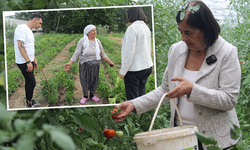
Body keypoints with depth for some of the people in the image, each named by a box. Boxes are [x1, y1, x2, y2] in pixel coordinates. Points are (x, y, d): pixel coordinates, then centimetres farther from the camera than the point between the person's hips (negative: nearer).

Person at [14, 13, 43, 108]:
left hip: (29, 61, 9)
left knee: (29, 82, 14)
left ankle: (29, 102, 23)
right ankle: (30, 105, 2)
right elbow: (20, 46, -22)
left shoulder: (29, 31, 16)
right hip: (24, 62, -9)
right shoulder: (21, 28, -15)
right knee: (31, 82, -8)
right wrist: (28, 62, -25)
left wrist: (34, 60, 25)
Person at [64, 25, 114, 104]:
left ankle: (92, 95, 30)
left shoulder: (97, 41, 4)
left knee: (94, 80, 9)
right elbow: (76, 53, -10)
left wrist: (109, 62, 11)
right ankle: (85, 96, 25)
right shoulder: (82, 41, -8)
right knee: (84, 81, 4)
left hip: (95, 65, 3)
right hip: (85, 65, -3)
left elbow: (102, 54, 12)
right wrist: (70, 63, -20)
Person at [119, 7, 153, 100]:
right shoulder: (146, 27, 11)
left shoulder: (132, 28, -15)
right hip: (147, 66, 9)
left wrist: (122, 71, -13)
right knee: (141, 93, 16)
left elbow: (129, 52, -19)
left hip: (134, 69, -9)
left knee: (132, 98, -2)